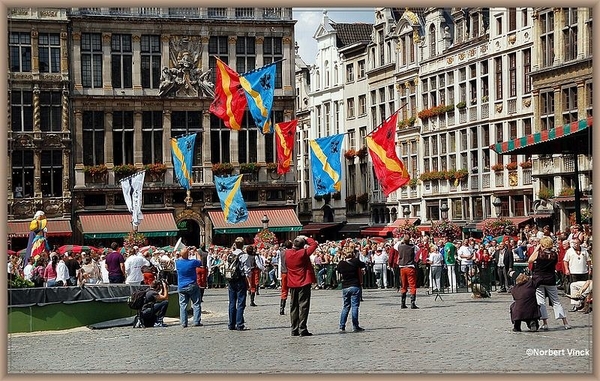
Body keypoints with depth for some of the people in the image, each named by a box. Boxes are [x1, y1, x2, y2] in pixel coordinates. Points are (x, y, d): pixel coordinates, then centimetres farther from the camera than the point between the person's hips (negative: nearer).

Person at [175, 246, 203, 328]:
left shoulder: (177, 262, -5)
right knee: (196, 304, 5)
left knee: (183, 305, 6)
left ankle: (183, 323, 4)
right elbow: (200, 263, 7)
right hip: (192, 286, -3)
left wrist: (182, 253, 20)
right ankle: (197, 322, 1)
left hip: (181, 287, 3)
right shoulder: (192, 262, -13)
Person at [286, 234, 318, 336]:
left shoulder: (288, 253, 0)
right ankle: (302, 329, -7)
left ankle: (294, 330, 10)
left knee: (293, 306, 10)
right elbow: (314, 244, -7)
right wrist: (306, 238, 3)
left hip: (292, 284, 5)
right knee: (303, 306, -3)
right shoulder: (304, 253, -14)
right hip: (303, 284, -5)